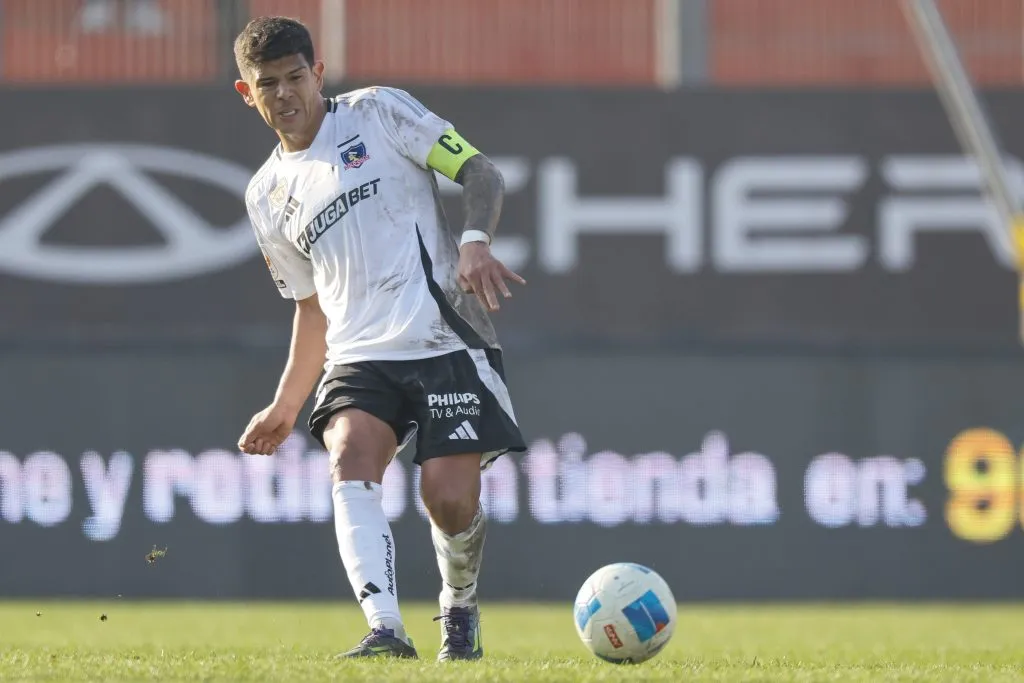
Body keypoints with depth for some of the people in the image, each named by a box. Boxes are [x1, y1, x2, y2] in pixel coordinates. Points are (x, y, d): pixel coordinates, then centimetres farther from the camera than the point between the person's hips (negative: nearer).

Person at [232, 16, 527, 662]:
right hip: (358, 357, 3)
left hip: (446, 338, -3)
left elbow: (480, 171, 1)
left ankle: (460, 608, 22)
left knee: (450, 502, -12)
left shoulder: (378, 112, 5)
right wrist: (285, 407, 23)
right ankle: (386, 631, -39)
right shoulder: (268, 195, 18)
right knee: (351, 462, -27)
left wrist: (475, 240, -19)